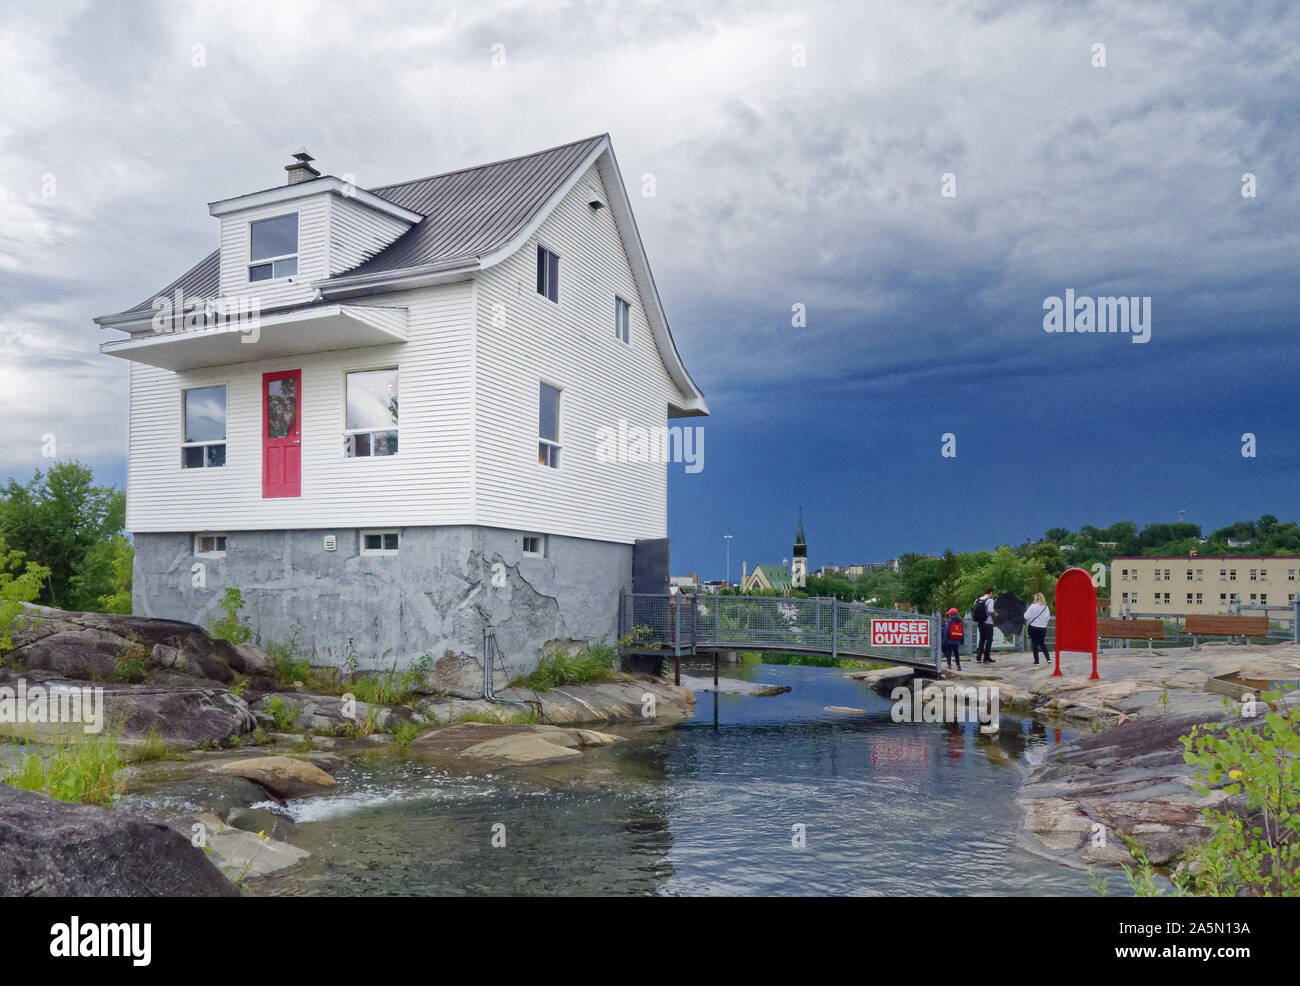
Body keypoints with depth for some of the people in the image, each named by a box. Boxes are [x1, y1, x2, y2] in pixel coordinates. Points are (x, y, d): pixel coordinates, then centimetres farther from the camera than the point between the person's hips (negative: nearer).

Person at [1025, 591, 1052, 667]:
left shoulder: (1033, 606, -14)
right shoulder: (1046, 607, -2)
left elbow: (1026, 616, -14)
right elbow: (1048, 618, 3)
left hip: (1034, 627, -3)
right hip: (1043, 628, 3)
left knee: (1035, 644, 5)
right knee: (1042, 643, 19)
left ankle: (1036, 661, 6)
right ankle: (1048, 659, 10)